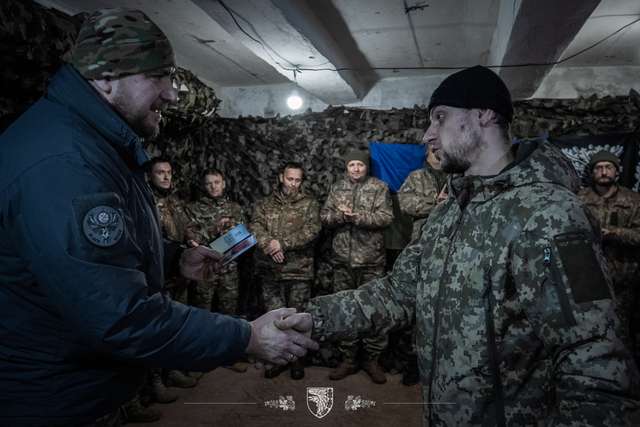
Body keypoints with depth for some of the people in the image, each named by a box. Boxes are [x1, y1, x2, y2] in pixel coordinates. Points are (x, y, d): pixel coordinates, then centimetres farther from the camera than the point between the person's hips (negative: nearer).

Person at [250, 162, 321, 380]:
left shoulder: (309, 203, 4)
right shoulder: (265, 204, 12)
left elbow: (312, 230, -11)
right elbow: (255, 227, -3)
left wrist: (282, 243, -18)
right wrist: (269, 244, -22)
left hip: (300, 269, -2)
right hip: (271, 270, 2)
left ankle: (297, 359, 22)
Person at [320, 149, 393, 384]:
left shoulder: (379, 187, 0)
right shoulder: (337, 188, 12)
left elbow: (386, 217, -11)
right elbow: (324, 216, 7)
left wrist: (357, 216, -19)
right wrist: (340, 215, -13)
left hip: (371, 259, -3)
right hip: (342, 259, 4)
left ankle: (372, 359, 18)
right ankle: (348, 358, 23)